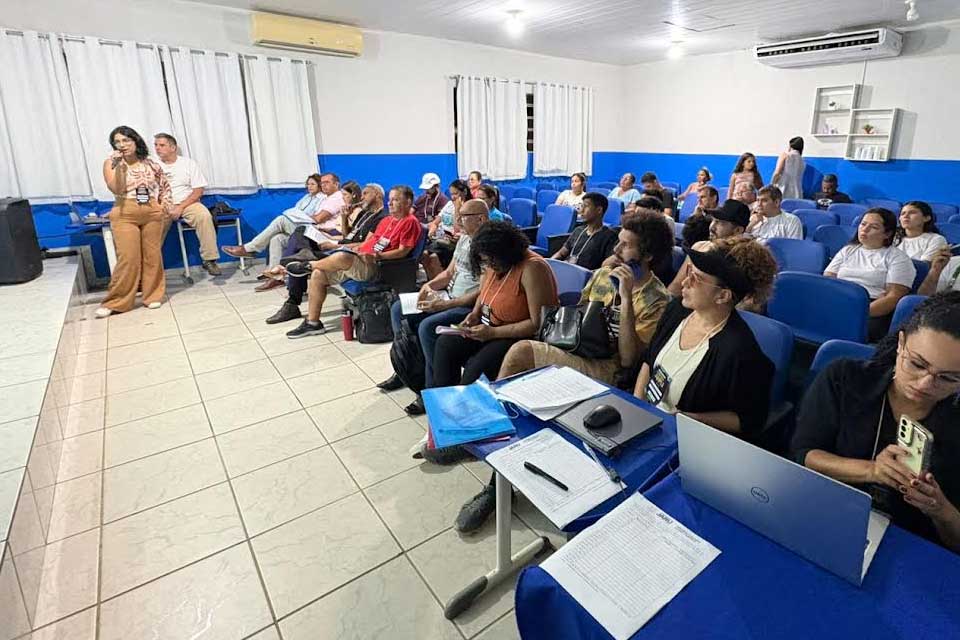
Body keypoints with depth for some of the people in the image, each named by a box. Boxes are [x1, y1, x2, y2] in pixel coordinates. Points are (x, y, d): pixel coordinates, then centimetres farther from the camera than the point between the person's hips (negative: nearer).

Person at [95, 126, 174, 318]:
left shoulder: (151, 164, 9)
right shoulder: (111, 163, 3)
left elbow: (165, 186, 20)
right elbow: (116, 189, -9)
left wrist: (166, 203, 4)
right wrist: (119, 166, -15)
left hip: (153, 213, 2)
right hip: (125, 215, -2)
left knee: (152, 256, 4)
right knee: (127, 259, -8)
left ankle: (152, 296, 15)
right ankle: (115, 302, 3)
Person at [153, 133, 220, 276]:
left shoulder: (189, 163, 7)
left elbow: (198, 190, -1)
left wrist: (180, 207, -13)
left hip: (187, 203, -2)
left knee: (204, 215, -32)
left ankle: (209, 259, -29)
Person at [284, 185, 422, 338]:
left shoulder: (410, 222, -2)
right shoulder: (387, 219, 25)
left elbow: (403, 251, -11)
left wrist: (378, 256, -20)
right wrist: (358, 249, 8)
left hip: (374, 267, -9)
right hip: (360, 260, 9)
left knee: (342, 257, -34)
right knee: (317, 275, -1)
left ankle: (310, 264, 0)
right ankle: (312, 323, 4)